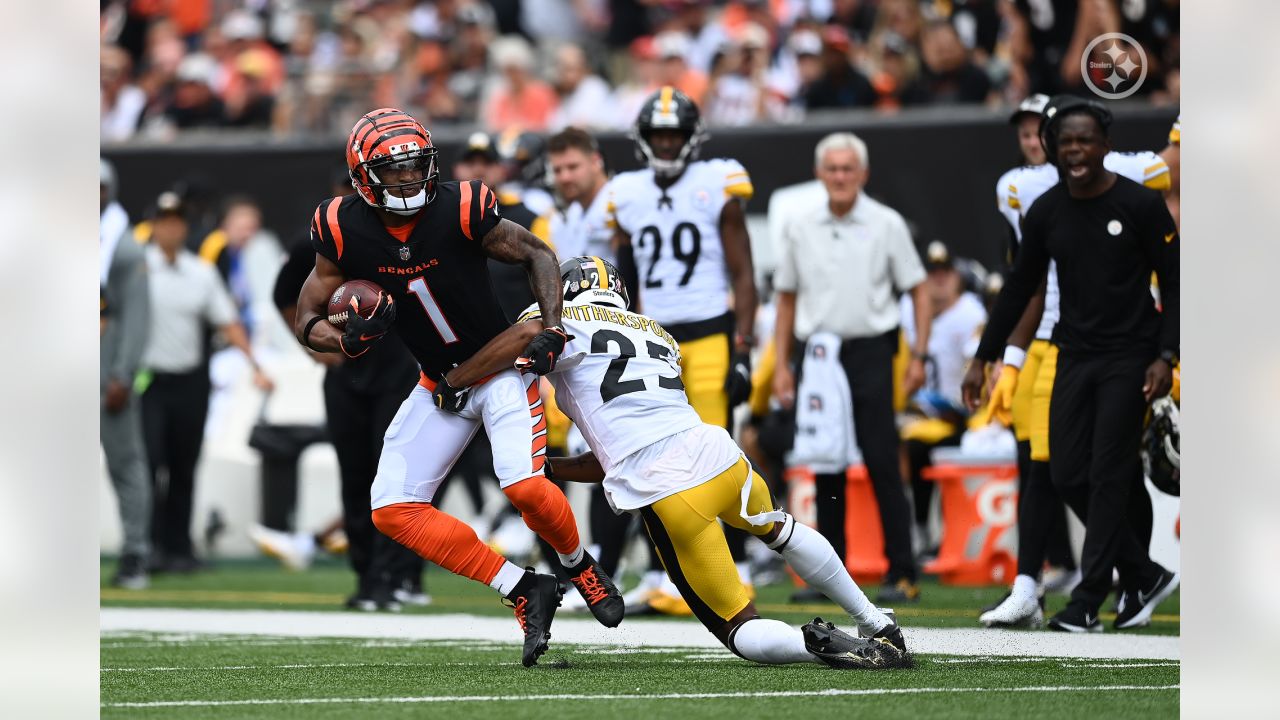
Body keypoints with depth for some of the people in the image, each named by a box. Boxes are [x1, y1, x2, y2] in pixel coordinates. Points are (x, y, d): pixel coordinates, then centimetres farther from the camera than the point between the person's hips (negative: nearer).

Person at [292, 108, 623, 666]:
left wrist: (552, 328, -18)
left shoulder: (459, 211, -21)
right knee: (392, 510, -8)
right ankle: (525, 592, -2)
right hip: (439, 384, 4)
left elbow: (538, 255, -6)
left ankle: (579, 565, 9)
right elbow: (308, 323, -4)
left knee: (523, 485, -25)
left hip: (502, 365, -4)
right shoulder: (345, 232, -13)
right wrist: (350, 341, -26)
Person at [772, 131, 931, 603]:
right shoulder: (799, 226, 8)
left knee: (882, 463, -8)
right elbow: (787, 299, 15)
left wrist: (918, 357, -4)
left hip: (869, 352, -3)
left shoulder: (886, 224, -1)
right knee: (826, 467, 7)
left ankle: (902, 573, -5)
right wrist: (782, 364, 10)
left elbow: (919, 293, 3)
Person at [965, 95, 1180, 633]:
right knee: (1069, 476, 1)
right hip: (1074, 358, 5)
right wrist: (983, 358, 10)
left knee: (1109, 476, -7)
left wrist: (1165, 357, -14)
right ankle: (1145, 576, 17)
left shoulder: (1140, 205, -8)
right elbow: (1019, 288, 11)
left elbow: (1174, 284, -5)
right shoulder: (1046, 212, 4)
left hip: (1128, 358, -5)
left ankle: (1088, 603, -4)